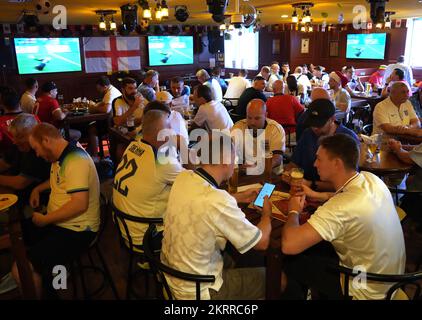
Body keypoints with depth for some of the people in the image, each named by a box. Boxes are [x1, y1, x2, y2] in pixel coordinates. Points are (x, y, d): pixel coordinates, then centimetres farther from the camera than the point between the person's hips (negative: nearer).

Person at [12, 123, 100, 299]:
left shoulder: (75, 160, -22)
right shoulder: (60, 157, 9)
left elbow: (80, 204, -30)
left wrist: (45, 219, -18)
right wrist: (38, 189, 17)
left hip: (77, 231, -10)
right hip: (59, 223, 10)